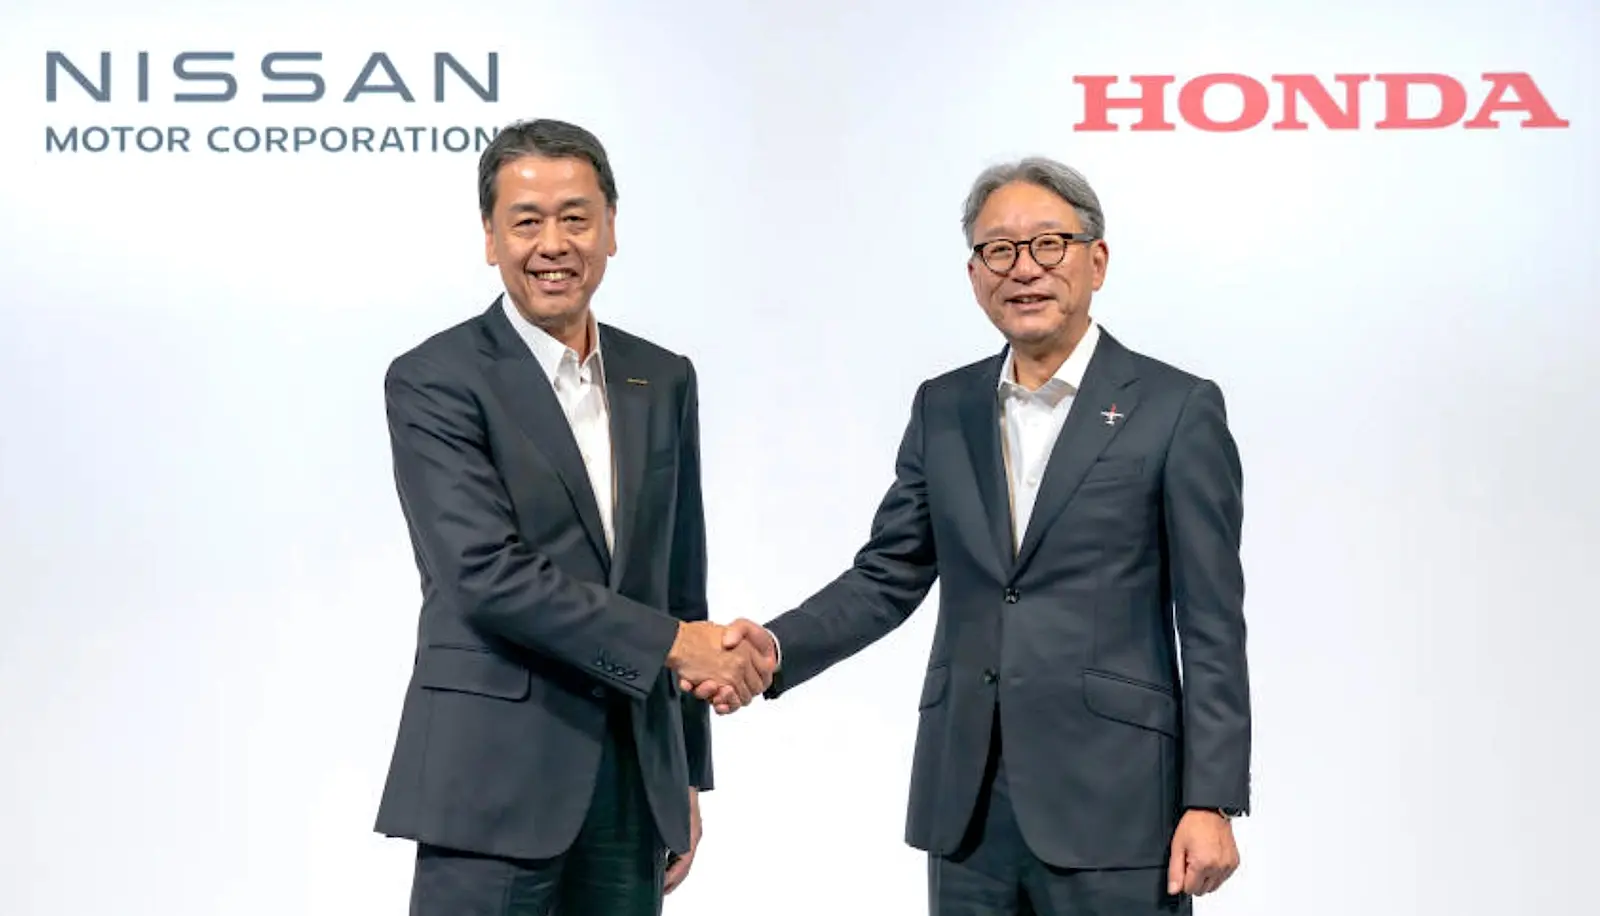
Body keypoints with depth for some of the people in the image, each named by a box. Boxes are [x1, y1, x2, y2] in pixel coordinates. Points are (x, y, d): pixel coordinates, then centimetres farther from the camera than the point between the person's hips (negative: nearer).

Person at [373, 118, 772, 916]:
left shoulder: (663, 380, 11)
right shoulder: (433, 381, -6)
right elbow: (487, 575, -17)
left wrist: (686, 777, 14)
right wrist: (672, 643, -17)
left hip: (634, 782, 5)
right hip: (492, 783, -5)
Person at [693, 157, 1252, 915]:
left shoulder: (1177, 409, -4)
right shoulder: (943, 408, 9)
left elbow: (1210, 627, -6)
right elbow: (887, 576, 10)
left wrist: (1211, 801, -10)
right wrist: (778, 648, -7)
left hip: (1113, 799, -4)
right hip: (966, 802, 4)